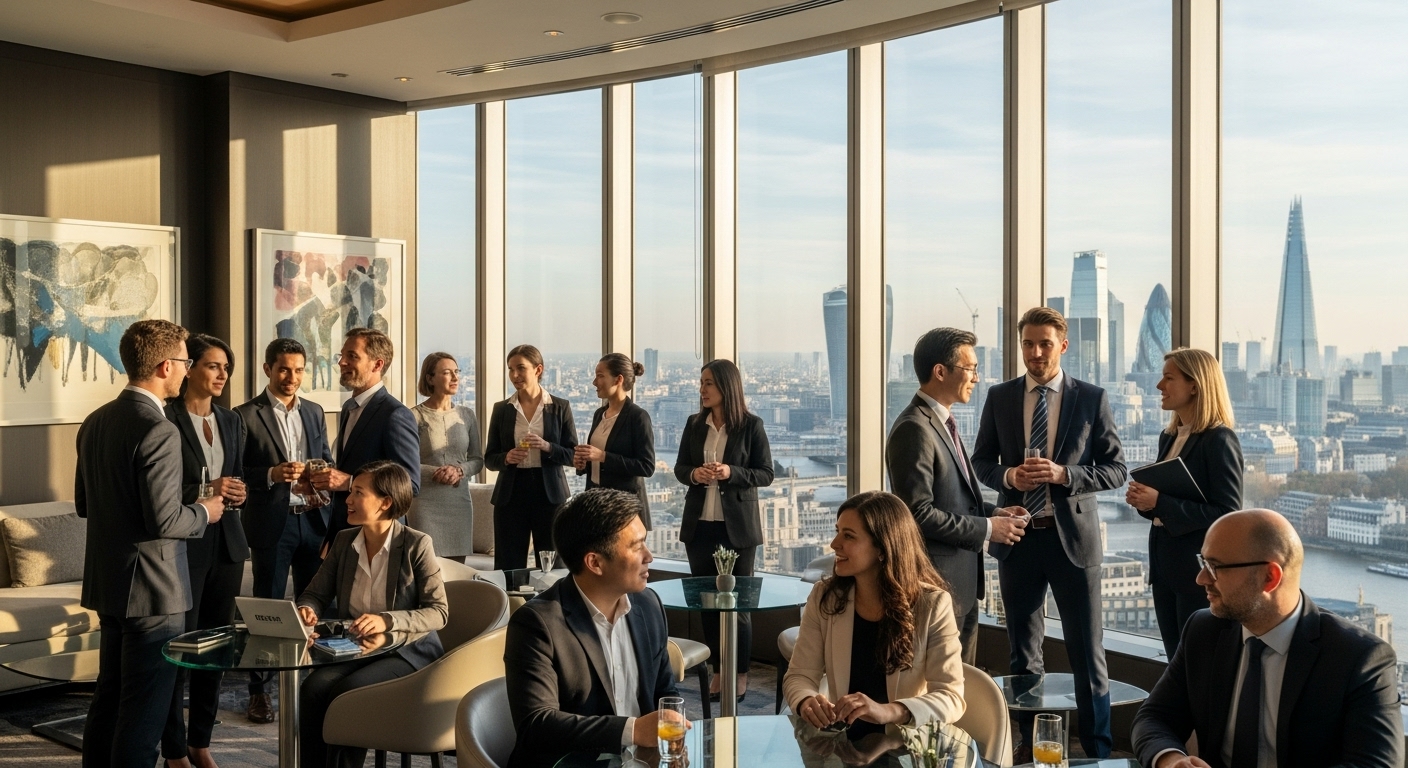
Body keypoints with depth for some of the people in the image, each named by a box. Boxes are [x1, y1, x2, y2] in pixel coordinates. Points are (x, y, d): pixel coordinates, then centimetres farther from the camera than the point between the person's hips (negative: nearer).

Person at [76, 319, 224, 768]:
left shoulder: (95, 422, 7)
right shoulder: (159, 431, -21)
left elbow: (83, 504, 16)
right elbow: (164, 521, -23)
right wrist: (203, 512, -5)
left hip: (107, 582, 9)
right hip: (151, 588, -9)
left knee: (109, 697, 19)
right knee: (144, 711, 0)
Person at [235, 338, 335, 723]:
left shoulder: (314, 412, 13)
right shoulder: (247, 415, -3)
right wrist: (272, 474, -20)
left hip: (314, 519, 4)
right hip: (271, 522, -4)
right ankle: (259, 691, 12)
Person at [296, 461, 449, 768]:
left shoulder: (416, 544, -10)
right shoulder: (344, 541, 6)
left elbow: (438, 612, -13)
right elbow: (316, 593, 13)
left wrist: (386, 621, -28)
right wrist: (307, 610, -12)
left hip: (408, 652, -5)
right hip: (354, 649, 5)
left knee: (346, 692, -29)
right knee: (313, 688, -24)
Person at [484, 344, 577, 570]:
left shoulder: (561, 407, 4)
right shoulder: (501, 409, 8)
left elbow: (573, 455, 2)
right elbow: (489, 458, 9)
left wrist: (547, 447, -16)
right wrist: (506, 458, -12)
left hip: (549, 493, -1)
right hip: (511, 494, 1)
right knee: (508, 566, 1)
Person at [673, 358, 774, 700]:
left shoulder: (751, 425, -6)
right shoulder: (694, 424, 6)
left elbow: (766, 474, -5)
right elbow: (679, 467, 11)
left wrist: (731, 473, -21)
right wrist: (694, 474, -12)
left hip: (738, 526, -4)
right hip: (699, 524, 4)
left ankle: (740, 674, 13)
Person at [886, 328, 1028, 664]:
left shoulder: (942, 422, 13)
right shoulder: (914, 429, -19)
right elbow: (918, 513, -24)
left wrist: (993, 512, 5)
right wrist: (986, 528, -17)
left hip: (963, 580, 10)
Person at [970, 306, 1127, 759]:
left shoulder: (1092, 399, -2)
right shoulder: (999, 397, 4)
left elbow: (1116, 470, -2)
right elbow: (981, 462, 10)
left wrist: (1063, 474, -18)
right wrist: (1008, 476, -12)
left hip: (1073, 537, -2)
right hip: (1018, 537, 2)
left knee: (1088, 653, 4)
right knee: (1024, 654, 13)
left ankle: (1098, 751, 18)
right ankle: (1029, 750, 26)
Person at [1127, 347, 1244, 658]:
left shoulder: (1219, 440, -13)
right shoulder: (1168, 437, 12)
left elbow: (1227, 514, -19)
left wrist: (1160, 503, -23)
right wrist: (1144, 500, -2)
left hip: (1199, 572, -8)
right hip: (1166, 567, 8)